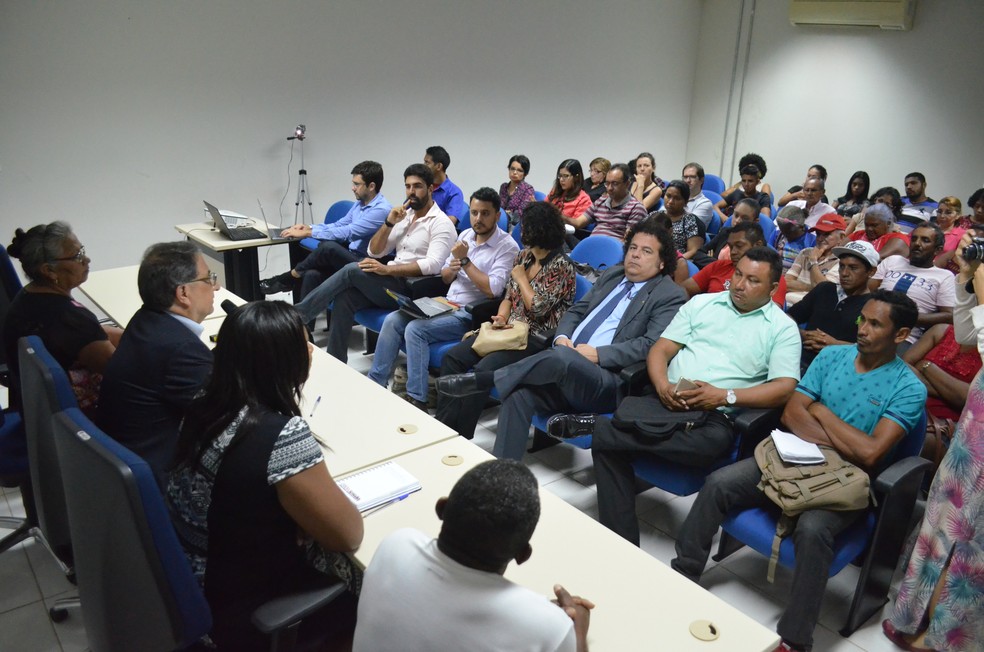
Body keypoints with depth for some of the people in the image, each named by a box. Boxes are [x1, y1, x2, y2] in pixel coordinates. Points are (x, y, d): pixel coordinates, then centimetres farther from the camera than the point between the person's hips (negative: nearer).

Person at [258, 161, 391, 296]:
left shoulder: (382, 209, -18)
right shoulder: (359, 203, 13)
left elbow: (347, 233, -23)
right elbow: (338, 225, 20)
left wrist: (307, 233, -20)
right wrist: (309, 227, 3)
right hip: (349, 257, 8)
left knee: (329, 247, -31)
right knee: (312, 274, -19)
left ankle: (291, 277, -8)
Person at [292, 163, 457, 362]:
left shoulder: (441, 223, -7)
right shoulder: (404, 215, 16)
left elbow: (432, 265, -22)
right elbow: (374, 252, 12)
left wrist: (387, 269, -27)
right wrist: (389, 223, -5)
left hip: (411, 291, -7)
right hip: (392, 282, 7)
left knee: (352, 270, -23)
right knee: (344, 298, -21)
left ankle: (296, 315, -12)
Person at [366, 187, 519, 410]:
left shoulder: (507, 246, -10)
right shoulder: (465, 235, 11)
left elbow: (492, 290, -22)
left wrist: (464, 260, -17)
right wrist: (452, 268, -8)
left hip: (471, 315, -7)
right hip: (447, 305, 7)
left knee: (415, 329, -25)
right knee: (393, 320, -9)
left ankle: (417, 400, -18)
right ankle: (375, 383, -2)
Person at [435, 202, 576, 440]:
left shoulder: (561, 266, -12)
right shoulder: (523, 256, 12)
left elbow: (538, 308, -19)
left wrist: (521, 278, -7)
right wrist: (501, 317, -5)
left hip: (536, 339, -8)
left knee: (483, 369, -29)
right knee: (452, 357, -10)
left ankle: (460, 436, -17)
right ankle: (443, 424, -11)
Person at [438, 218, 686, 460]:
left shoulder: (670, 295, 1)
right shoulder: (612, 274, 22)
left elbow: (651, 345, -11)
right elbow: (575, 311, 23)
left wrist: (598, 354, -19)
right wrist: (561, 338, 1)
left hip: (609, 382, -6)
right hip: (564, 369, 6)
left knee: (563, 357, -37)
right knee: (518, 392, -23)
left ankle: (483, 380, -23)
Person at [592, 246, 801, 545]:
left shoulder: (783, 328, 8)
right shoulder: (702, 303, 17)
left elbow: (784, 387, -4)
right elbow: (661, 350, 12)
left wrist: (724, 396, -17)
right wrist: (663, 386, -9)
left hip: (717, 417, -3)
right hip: (665, 402, 4)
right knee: (606, 442, -24)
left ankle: (597, 422, -9)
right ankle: (620, 545, -15)